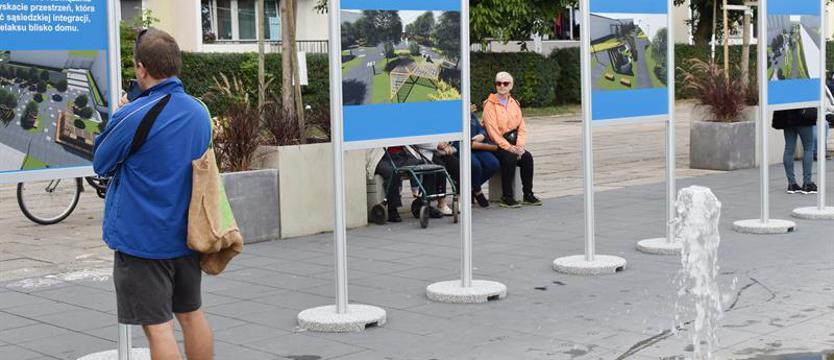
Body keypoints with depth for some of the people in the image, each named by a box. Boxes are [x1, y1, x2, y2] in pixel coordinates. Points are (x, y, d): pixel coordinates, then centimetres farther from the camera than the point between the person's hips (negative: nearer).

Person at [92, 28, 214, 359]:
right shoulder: (200, 112, 2)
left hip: (141, 239, -7)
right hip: (186, 235, 7)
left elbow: (101, 164, -6)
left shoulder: (133, 116, -20)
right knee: (192, 315, 18)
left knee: (158, 326, -2)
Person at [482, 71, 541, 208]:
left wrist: (520, 145, -9)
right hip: (497, 145, -5)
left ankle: (528, 195, -10)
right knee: (510, 158, -32)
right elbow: (493, 131, -13)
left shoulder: (514, 103, 14)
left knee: (527, 157, -20)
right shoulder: (490, 105, -5)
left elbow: (522, 127, 9)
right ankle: (507, 197, -23)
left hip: (512, 143, 5)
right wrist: (508, 147, -21)